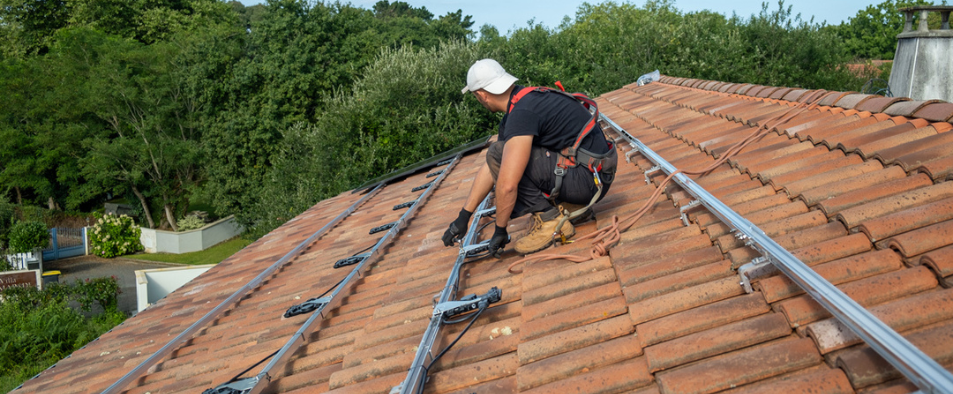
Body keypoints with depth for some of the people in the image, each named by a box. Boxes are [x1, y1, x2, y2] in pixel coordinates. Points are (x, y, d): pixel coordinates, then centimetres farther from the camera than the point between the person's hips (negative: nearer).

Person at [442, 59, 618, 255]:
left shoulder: (522, 113, -20)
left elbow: (507, 185, -25)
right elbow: (489, 169, 15)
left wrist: (500, 230, -10)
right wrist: (464, 216, 17)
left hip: (589, 179, -10)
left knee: (499, 154, -15)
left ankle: (550, 220, -8)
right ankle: (574, 208, 14)